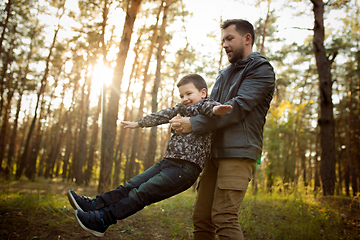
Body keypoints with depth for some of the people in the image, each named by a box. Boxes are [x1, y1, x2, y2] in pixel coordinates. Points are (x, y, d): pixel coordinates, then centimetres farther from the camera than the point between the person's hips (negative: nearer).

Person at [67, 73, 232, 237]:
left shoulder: (203, 104, -5)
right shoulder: (182, 108, 21)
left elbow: (209, 106, -28)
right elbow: (162, 116, 31)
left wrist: (217, 110, -53)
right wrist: (139, 123, 40)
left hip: (185, 169, -9)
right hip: (168, 162, 9)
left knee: (142, 192, -12)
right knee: (133, 185, 6)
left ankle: (102, 220, -10)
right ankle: (96, 205, 9)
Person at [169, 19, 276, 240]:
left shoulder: (261, 68, 0)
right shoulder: (224, 74, 25)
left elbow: (238, 107, -13)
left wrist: (194, 124, -16)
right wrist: (184, 120, 2)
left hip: (238, 152, -7)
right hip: (215, 153, 8)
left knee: (224, 218, -15)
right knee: (201, 217, 5)